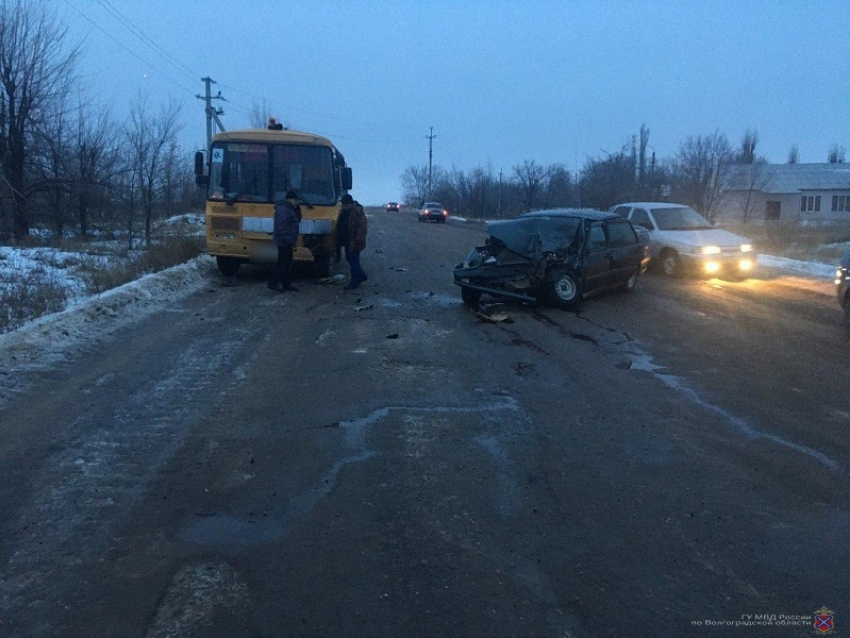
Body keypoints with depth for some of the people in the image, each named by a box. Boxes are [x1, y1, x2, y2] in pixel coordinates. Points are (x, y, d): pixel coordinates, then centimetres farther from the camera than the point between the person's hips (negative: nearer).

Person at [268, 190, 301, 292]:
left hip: (287, 242, 10)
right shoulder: (283, 209, -16)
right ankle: (272, 283, 1)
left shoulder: (288, 208, 17)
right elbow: (282, 227, -23)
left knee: (287, 263, 13)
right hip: (284, 241, -10)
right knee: (282, 263, -6)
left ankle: (286, 284, 19)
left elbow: (297, 219, 21)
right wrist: (290, 241, -24)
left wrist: (297, 208, 6)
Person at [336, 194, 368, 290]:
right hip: (346, 240, 9)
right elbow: (339, 226, 18)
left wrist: (357, 241, -24)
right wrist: (339, 241, 15)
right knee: (349, 259, 16)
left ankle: (354, 282, 5)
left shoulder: (358, 212, -16)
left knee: (353, 261, -3)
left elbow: (362, 228, -19)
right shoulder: (343, 212, 9)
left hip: (354, 242, -9)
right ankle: (362, 275, 31)